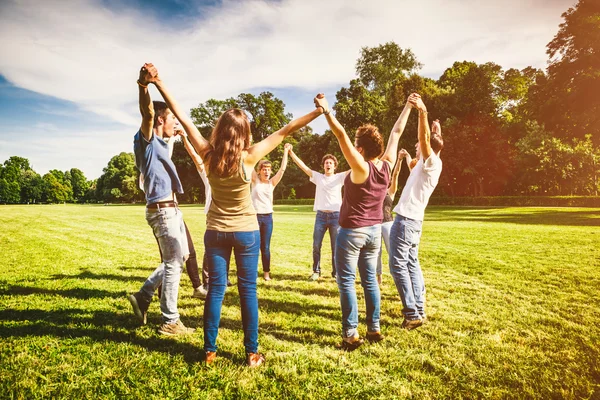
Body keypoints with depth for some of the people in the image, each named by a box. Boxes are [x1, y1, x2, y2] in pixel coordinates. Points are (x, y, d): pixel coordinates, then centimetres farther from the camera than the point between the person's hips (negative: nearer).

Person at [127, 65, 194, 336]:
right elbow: (147, 114, -31)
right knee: (173, 264, -3)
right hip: (162, 210, -10)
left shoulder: (159, 143, 16)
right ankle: (170, 322, 7)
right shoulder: (147, 139, -10)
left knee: (179, 258, 19)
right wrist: (143, 84, -49)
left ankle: (143, 296, 24)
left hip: (171, 209, 10)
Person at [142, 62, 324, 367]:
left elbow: (183, 118, -5)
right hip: (246, 231, -2)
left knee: (215, 290, 9)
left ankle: (210, 351, 19)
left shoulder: (208, 155, -9)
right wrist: (319, 111, -7)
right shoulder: (250, 157, -16)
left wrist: (158, 83, 0)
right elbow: (286, 131, -13)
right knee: (248, 291, 5)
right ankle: (252, 353, 14)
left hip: (216, 231, 3)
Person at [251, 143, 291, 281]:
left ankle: (266, 272, 17)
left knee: (265, 247, 7)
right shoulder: (255, 180, 2)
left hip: (268, 217, 2)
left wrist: (286, 151, 1)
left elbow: (282, 169, 1)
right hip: (255, 216, -1)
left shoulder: (272, 182, 6)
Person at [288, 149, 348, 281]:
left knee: (336, 247, 5)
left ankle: (336, 272, 18)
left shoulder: (339, 177, 5)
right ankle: (316, 271, 17)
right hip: (320, 215, 1)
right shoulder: (318, 177, 8)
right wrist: (291, 152, -1)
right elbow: (302, 165, 5)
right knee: (316, 245, 3)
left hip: (336, 216, -1)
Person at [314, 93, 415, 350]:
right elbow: (396, 133, 8)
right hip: (375, 231, 7)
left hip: (352, 232, -7)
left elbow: (341, 136, -27)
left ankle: (351, 335, 4)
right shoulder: (387, 165, -3)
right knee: (370, 280, 15)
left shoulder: (361, 168, -20)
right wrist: (408, 107, 18)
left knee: (346, 282, 1)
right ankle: (374, 329, 22)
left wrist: (326, 110, -26)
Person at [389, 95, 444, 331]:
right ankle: (419, 309, 19)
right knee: (412, 264, 14)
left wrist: (422, 112, -38)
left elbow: (425, 139, -30)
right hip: (413, 221, 10)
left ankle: (412, 314, -5)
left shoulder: (433, 162, -12)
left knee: (398, 266, -7)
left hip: (406, 220, -10)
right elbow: (425, 139, 30)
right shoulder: (426, 165, 13)